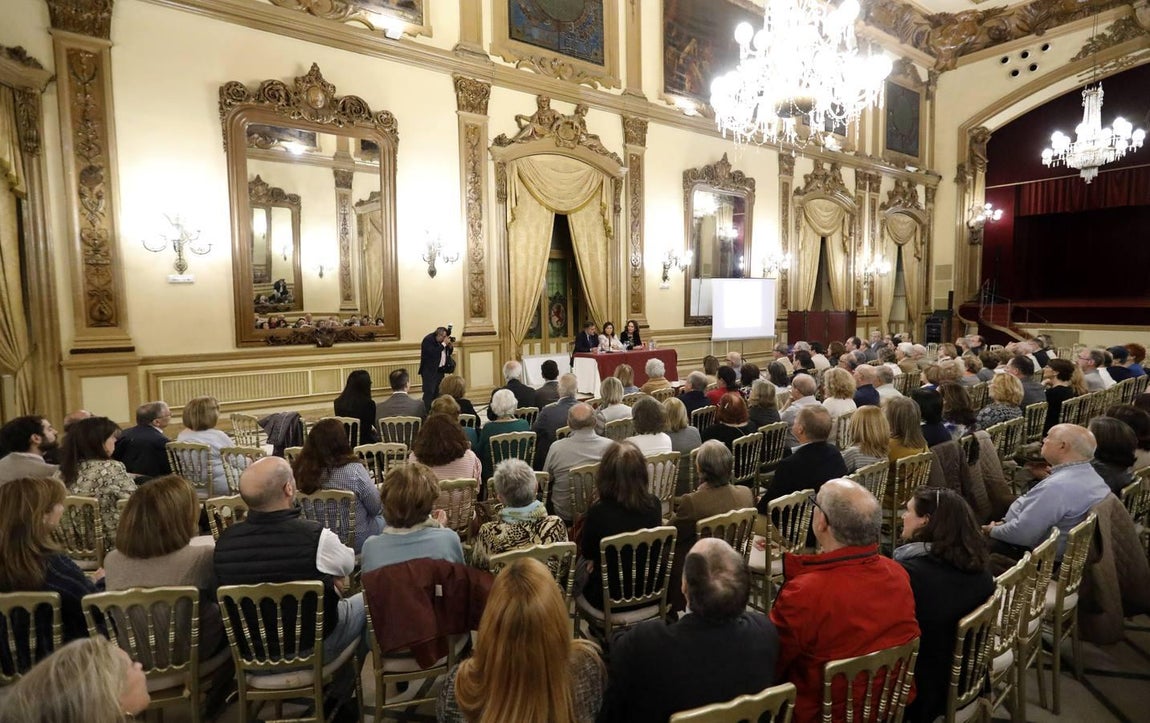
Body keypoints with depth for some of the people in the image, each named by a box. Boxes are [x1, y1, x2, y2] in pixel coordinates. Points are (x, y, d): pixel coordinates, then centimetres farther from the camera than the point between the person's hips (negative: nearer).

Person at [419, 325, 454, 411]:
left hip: (440, 370, 8)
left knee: (438, 393, 10)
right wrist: (444, 344, -24)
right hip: (429, 371, -8)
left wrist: (450, 345, -4)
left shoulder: (442, 340, 7)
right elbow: (433, 353, -29)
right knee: (429, 392, -10)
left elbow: (448, 353, 15)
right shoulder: (428, 340, -15)